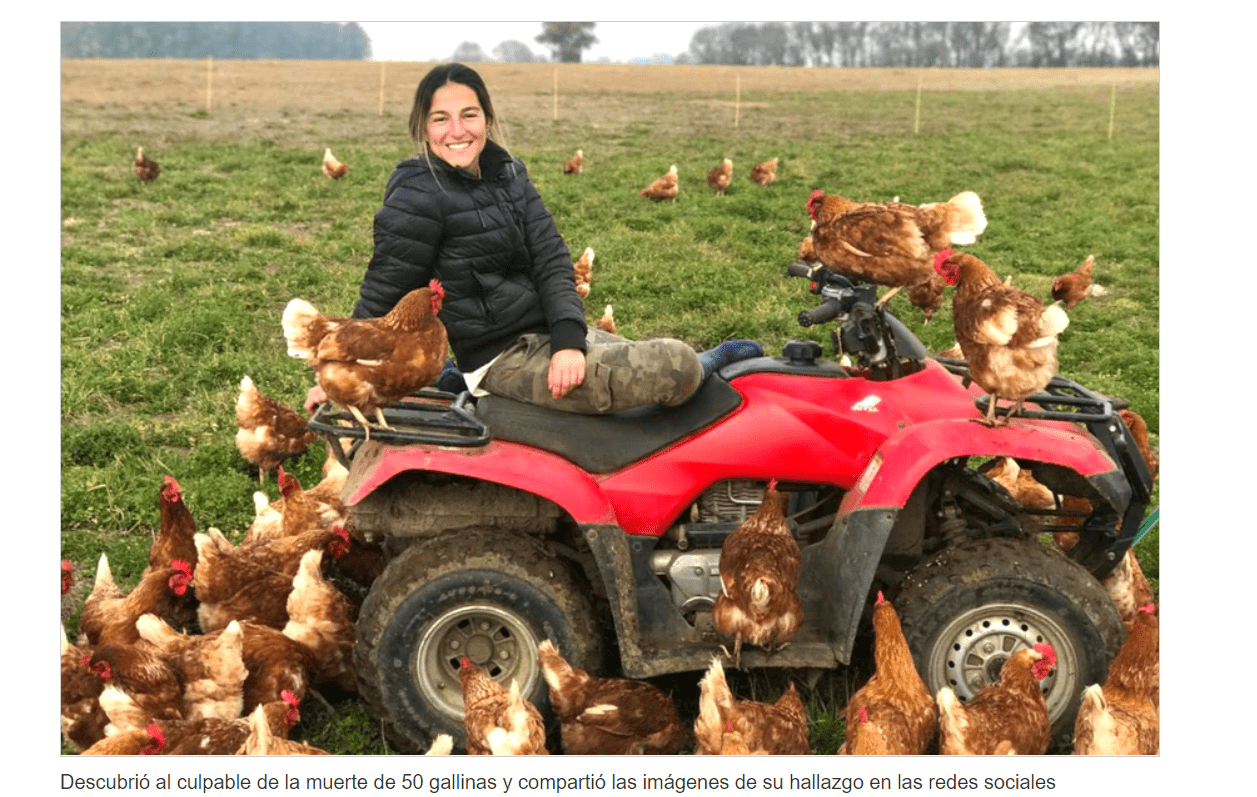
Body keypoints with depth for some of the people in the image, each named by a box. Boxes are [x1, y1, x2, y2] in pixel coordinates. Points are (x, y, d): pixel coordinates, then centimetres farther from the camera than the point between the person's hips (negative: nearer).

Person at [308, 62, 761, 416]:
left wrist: (569, 339, -14)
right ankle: (711, 360, 19)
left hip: (551, 331, 8)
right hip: (506, 356, -8)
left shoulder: (507, 173, 8)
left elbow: (551, 260, 1)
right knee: (678, 368, -18)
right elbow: (383, 293, -9)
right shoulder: (418, 197, -13)